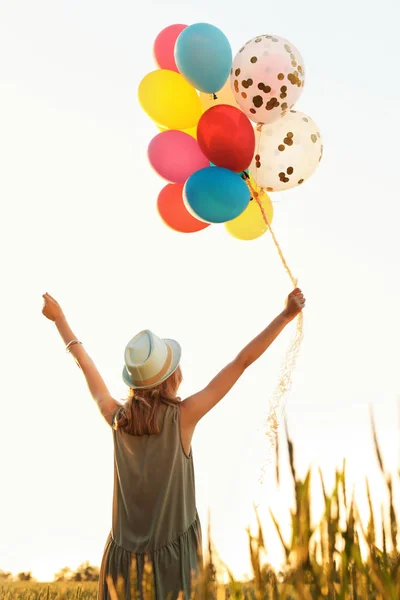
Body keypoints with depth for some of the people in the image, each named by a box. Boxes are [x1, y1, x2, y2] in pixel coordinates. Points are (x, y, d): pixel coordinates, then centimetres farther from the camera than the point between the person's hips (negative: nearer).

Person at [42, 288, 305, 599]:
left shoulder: (117, 418, -8)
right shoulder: (183, 416, -18)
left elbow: (85, 365, 7)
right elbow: (242, 361, -16)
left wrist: (59, 317, 22)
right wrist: (286, 315, -10)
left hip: (123, 558, 4)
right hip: (172, 560, -3)